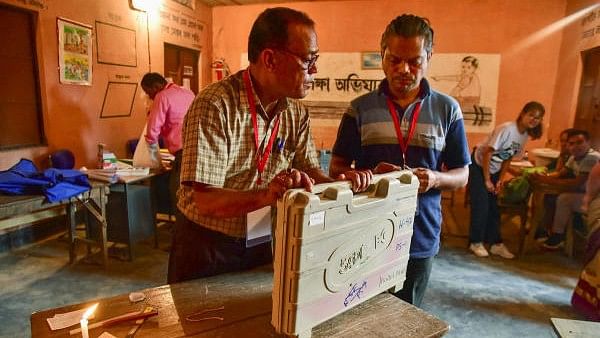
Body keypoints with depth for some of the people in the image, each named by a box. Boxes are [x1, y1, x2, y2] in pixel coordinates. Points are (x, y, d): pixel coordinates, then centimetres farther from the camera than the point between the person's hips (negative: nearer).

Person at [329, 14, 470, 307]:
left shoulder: (447, 109, 2)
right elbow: (336, 169, 2)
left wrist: (436, 179, -16)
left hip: (421, 238, 1)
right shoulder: (360, 108, 0)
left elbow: (462, 175, 6)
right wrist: (368, 175, -18)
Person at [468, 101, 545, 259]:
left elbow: (508, 158, 5)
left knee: (493, 206, 8)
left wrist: (501, 179, -2)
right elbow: (487, 153, -23)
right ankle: (476, 242, 5)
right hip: (479, 165, -7)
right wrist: (487, 180, -19)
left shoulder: (525, 135, -2)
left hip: (494, 170, 7)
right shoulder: (506, 129, -25)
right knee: (481, 205, -8)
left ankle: (496, 243, 16)